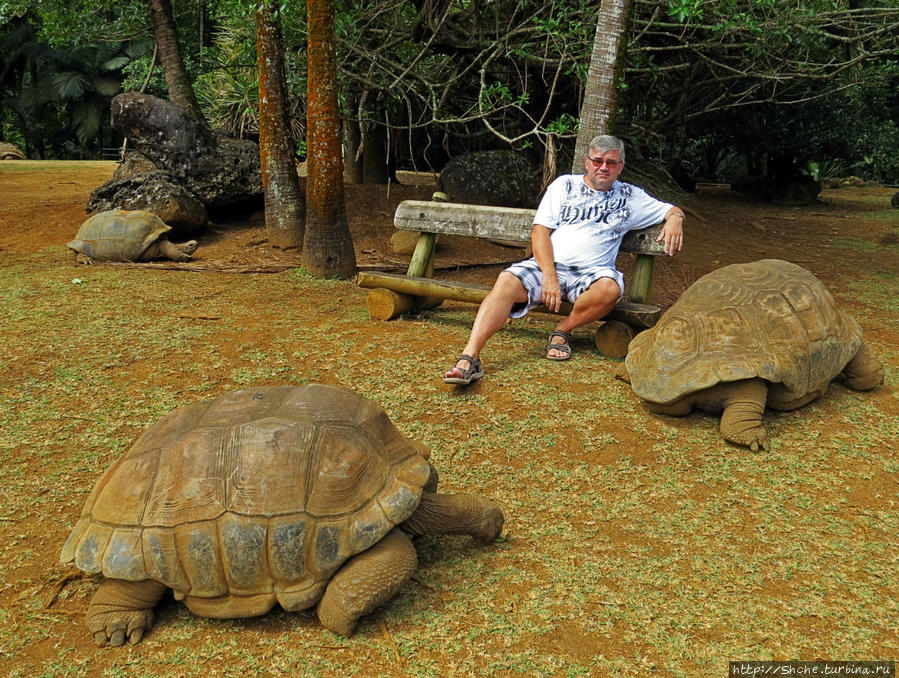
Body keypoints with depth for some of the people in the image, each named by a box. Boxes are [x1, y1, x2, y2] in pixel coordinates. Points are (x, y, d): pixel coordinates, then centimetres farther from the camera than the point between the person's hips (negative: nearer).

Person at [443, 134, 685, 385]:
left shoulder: (630, 197, 16)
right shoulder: (565, 185, 13)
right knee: (507, 281, -30)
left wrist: (674, 218, -7)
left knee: (610, 288, -36)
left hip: (591, 272, 0)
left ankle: (562, 331, -10)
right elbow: (540, 231, 5)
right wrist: (549, 276, -11)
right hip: (548, 265, 0)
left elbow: (673, 211, 22)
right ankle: (469, 358, -39)